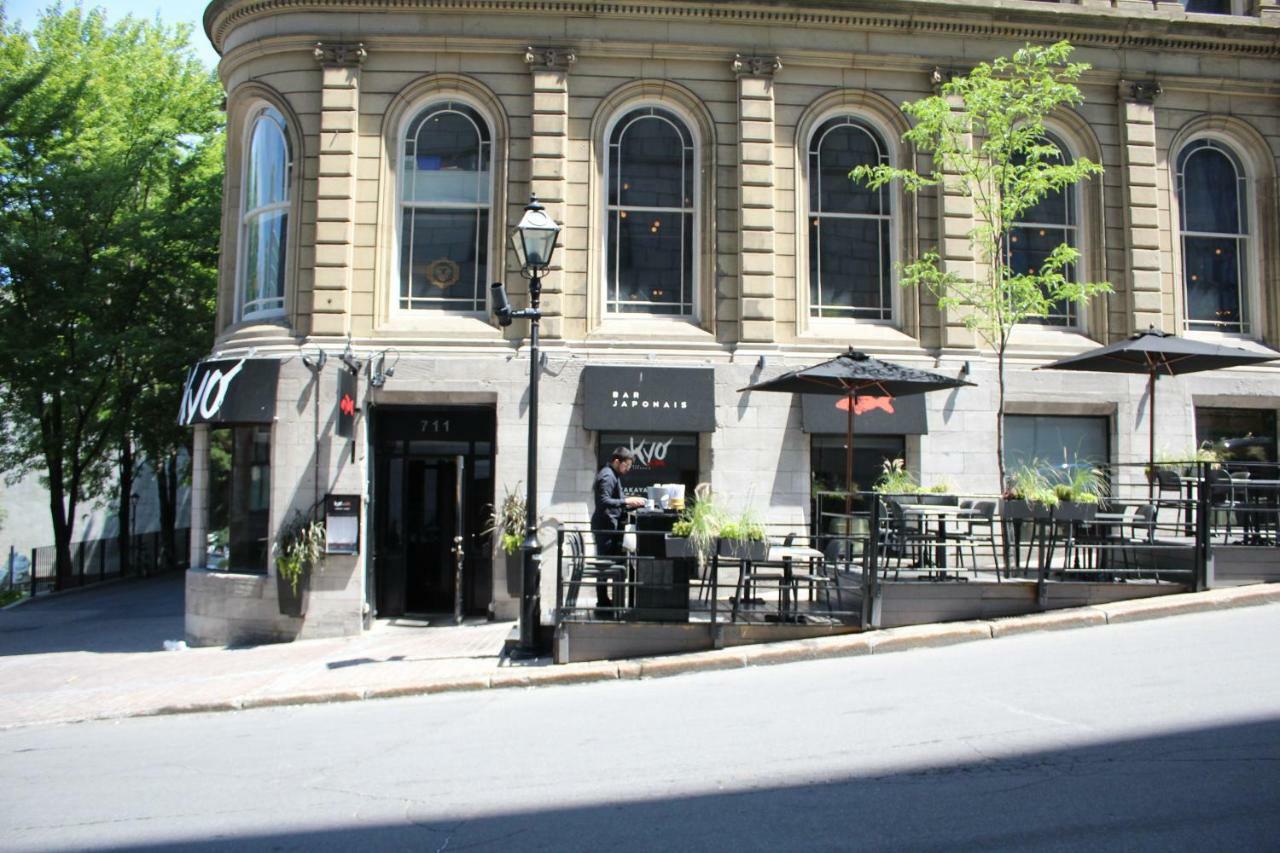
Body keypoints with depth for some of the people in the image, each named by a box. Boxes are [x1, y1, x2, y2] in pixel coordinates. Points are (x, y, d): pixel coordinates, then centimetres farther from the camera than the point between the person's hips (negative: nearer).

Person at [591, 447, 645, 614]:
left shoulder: (613, 475, 18)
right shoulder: (607, 476, -14)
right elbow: (604, 502, -23)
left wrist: (632, 504, 14)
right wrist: (626, 501, -25)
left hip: (610, 526, 10)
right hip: (606, 527, -10)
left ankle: (604, 602, 17)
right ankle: (603, 604, -2)